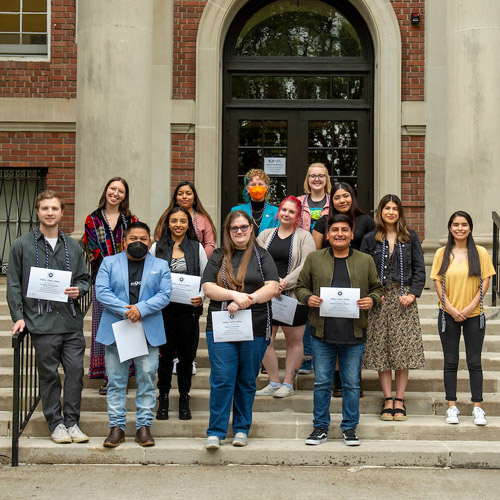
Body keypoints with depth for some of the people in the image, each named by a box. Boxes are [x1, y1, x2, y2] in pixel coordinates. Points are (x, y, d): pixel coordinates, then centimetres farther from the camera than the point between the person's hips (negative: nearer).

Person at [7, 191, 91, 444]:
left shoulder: (73, 246, 12)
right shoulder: (22, 245, 3)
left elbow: (85, 278, 18)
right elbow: (13, 285, 3)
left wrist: (79, 289, -5)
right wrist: (18, 316, -5)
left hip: (71, 321, 3)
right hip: (42, 321, -3)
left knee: (75, 370, 1)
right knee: (49, 374, 4)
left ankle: (72, 421, 14)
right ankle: (56, 423, 16)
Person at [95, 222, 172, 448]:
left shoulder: (160, 266, 11)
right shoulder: (109, 263, 10)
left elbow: (164, 295, 0)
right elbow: (101, 291, -2)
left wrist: (141, 308, -15)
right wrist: (124, 310, -15)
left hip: (149, 333, 0)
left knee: (147, 380, 2)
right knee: (116, 380, 2)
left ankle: (144, 426, 10)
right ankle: (117, 426, 10)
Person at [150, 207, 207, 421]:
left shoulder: (197, 248, 7)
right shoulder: (157, 247, 6)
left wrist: (201, 297, -11)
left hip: (188, 308, 0)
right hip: (164, 307, 0)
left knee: (186, 353, 5)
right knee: (165, 353, 1)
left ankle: (184, 399, 18)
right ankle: (163, 398, 15)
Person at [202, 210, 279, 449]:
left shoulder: (262, 256, 8)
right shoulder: (218, 256, 11)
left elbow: (272, 287, -3)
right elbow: (208, 288, 1)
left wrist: (244, 303, -15)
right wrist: (236, 295, -15)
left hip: (255, 328, 0)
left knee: (247, 381, 8)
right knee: (221, 380, -5)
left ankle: (242, 429, 20)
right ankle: (215, 432, 2)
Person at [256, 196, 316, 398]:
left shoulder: (304, 237, 3)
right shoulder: (266, 235, 13)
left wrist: (285, 283, -16)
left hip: (293, 296, -3)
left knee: (294, 341, 3)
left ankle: (288, 384, 12)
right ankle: (273, 383, 13)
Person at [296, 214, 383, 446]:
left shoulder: (365, 261, 9)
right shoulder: (314, 259, 8)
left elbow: (377, 288, 15)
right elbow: (301, 286, 12)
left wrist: (372, 300, -6)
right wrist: (308, 298, -9)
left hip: (354, 334, 0)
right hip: (322, 333, 0)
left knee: (352, 384, 6)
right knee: (322, 382, 6)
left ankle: (349, 428, 19)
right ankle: (320, 427, 18)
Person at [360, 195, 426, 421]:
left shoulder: (410, 237, 8)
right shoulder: (370, 239, 7)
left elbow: (419, 269, 7)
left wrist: (413, 293, -6)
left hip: (403, 298, 0)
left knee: (403, 348, -1)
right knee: (381, 349, -1)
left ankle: (399, 399, 6)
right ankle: (388, 399, 6)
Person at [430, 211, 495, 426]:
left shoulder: (480, 253, 2)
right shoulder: (442, 254, 3)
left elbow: (485, 281, -1)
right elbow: (438, 282, 1)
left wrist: (471, 307, -11)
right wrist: (451, 308, -10)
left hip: (474, 314, -1)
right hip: (448, 314, 1)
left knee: (474, 361, 3)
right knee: (451, 362, 5)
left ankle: (477, 408, 9)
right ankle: (452, 406, 12)